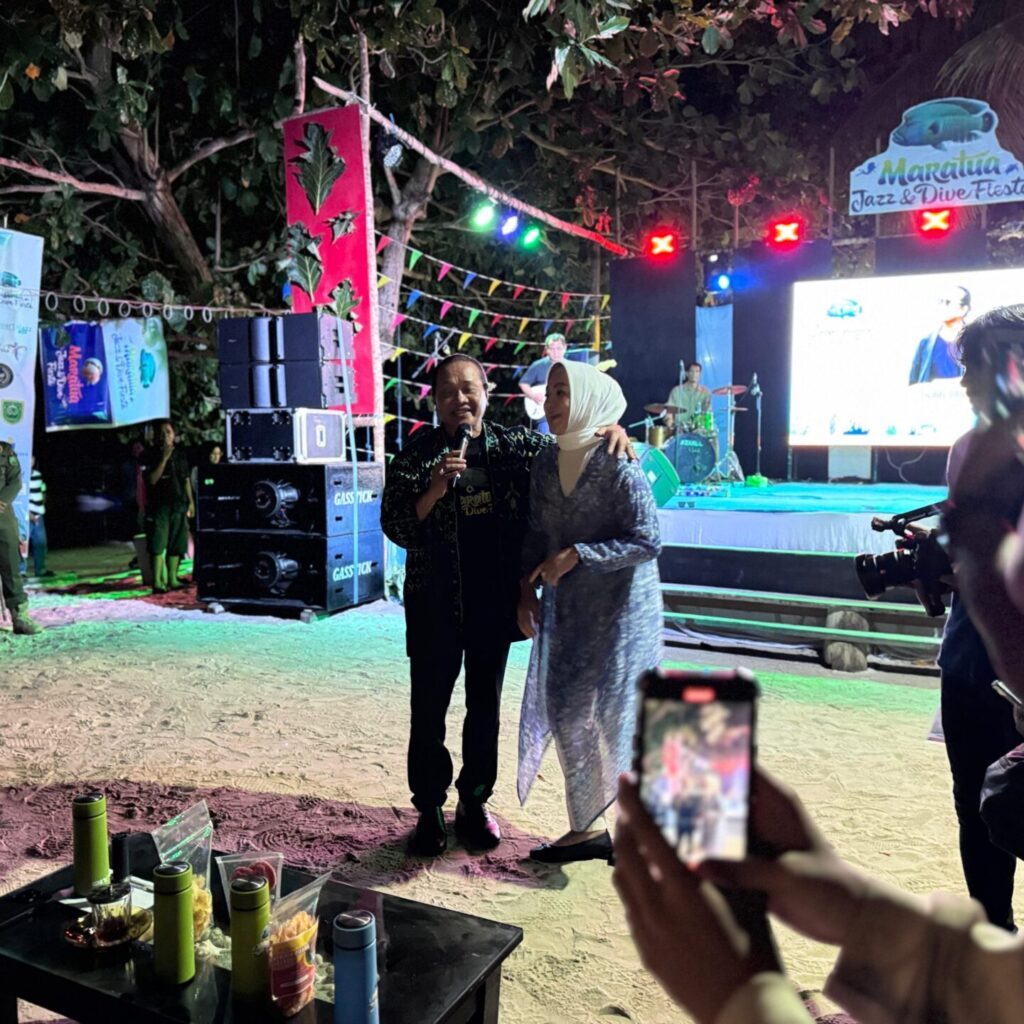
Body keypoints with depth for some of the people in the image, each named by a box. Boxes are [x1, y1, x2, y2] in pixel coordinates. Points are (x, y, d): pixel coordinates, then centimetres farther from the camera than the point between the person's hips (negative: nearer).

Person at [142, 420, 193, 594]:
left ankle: (172, 579, 15)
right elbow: (152, 479, -14)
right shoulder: (151, 456, -3)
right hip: (159, 506, -5)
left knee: (177, 544, 7)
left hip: (179, 505, 5)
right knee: (158, 544, -9)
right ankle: (157, 581, -10)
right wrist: (164, 458, -18)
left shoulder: (180, 455, 13)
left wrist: (191, 501, 14)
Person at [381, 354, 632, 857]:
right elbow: (395, 528, -9)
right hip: (436, 604, -2)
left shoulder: (517, 446, 2)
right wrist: (434, 491, -24)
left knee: (485, 706, 14)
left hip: (495, 602, 3)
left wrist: (610, 431, -6)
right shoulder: (416, 456, -5)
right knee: (428, 709, 5)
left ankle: (475, 802, 30)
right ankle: (429, 810, 21)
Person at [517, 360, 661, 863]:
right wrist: (527, 591, 0)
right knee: (566, 712, 8)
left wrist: (577, 555, -20)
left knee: (618, 713, 0)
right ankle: (586, 826, 24)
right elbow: (536, 536, 11)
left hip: (621, 605, -6)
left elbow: (647, 541, -17)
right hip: (567, 608, 6)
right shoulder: (547, 464, 4)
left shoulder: (617, 464, -15)